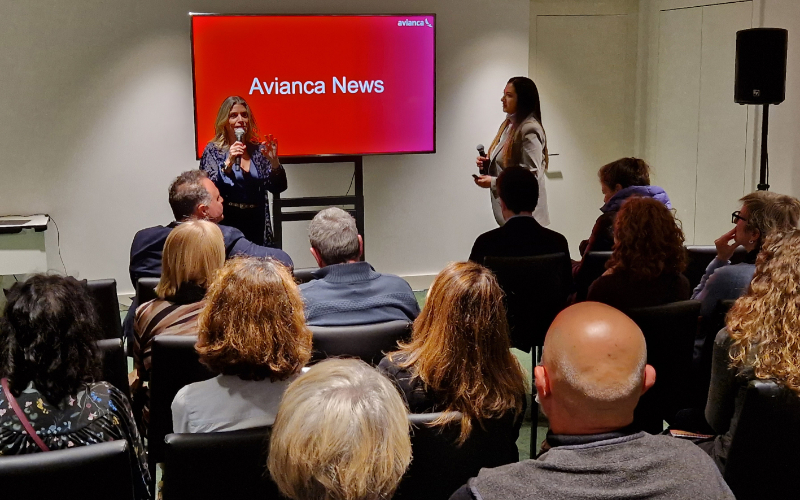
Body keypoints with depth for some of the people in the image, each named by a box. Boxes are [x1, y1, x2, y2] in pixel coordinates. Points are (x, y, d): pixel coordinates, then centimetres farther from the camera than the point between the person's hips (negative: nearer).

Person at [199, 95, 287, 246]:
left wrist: (274, 161, -14)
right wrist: (228, 163, -21)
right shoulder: (213, 150, 1)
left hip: (256, 226, 3)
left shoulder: (258, 150, 8)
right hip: (227, 225, -3)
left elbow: (278, 188, 2)